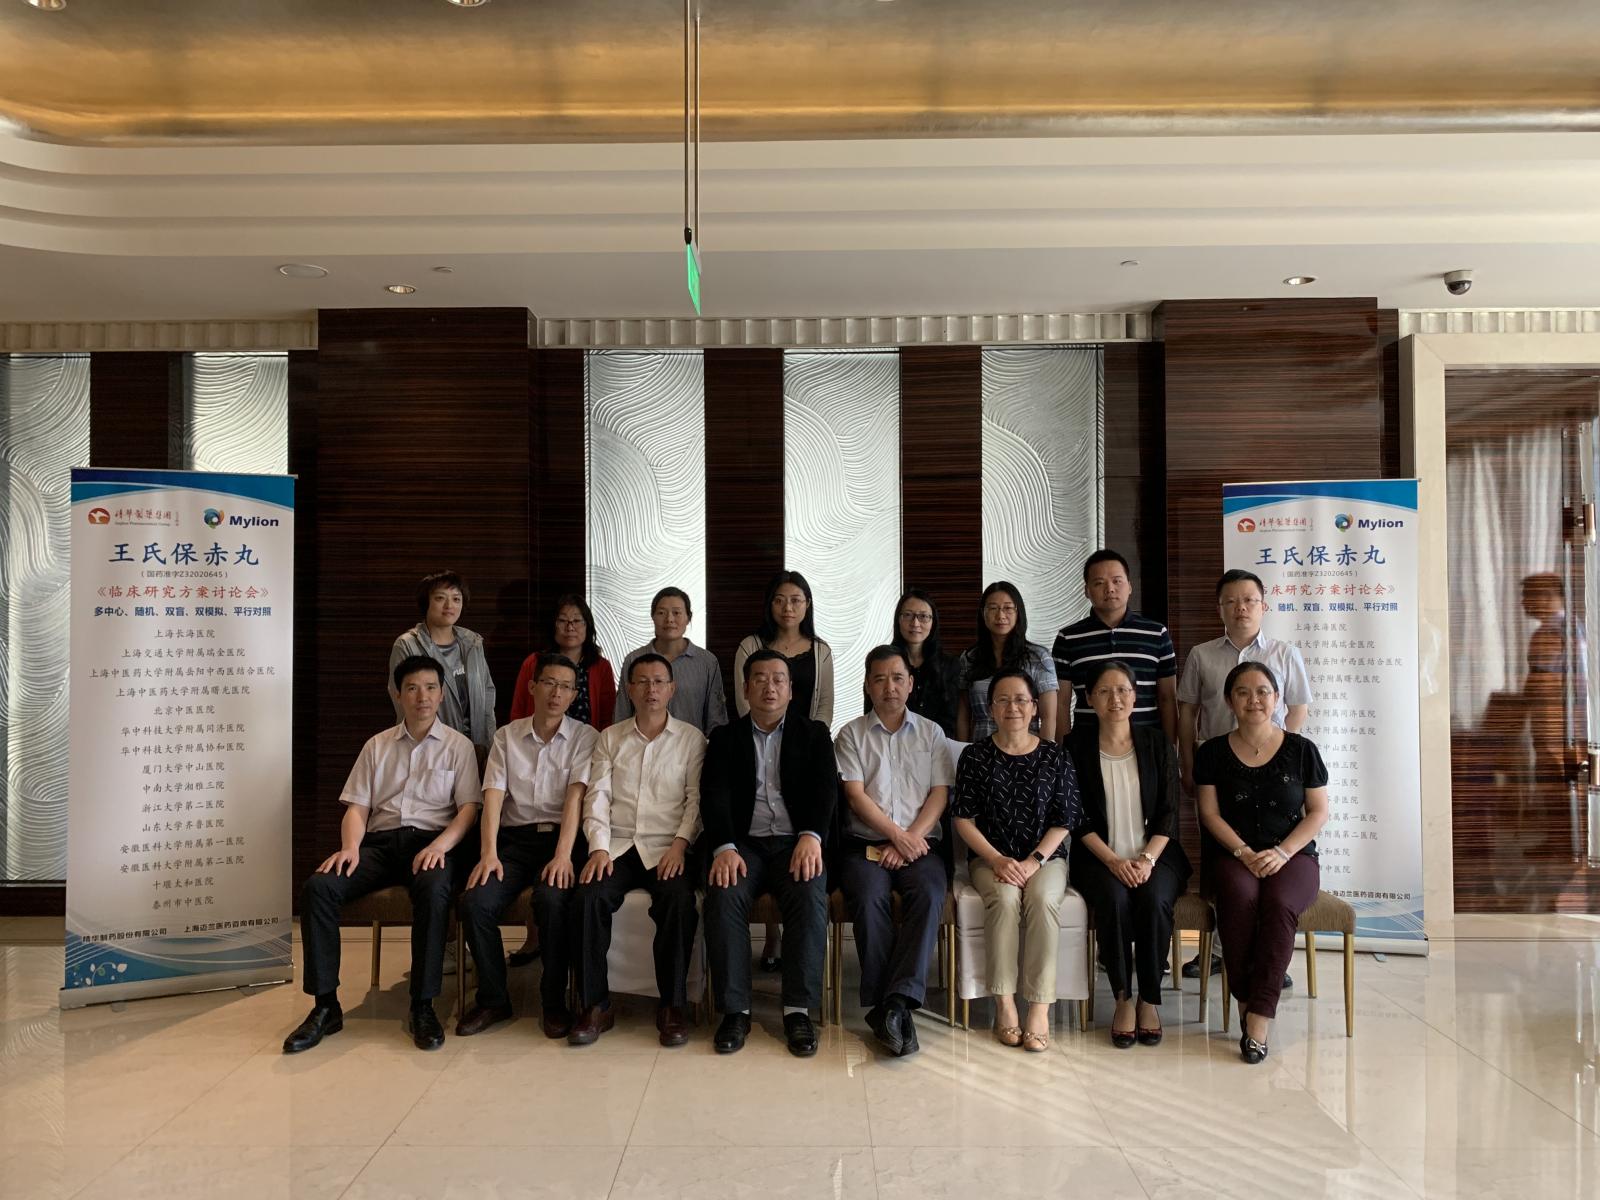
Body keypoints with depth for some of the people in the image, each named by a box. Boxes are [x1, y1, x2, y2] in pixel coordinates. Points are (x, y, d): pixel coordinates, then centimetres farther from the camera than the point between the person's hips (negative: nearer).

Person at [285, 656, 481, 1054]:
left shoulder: (458, 746, 11)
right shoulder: (377, 746, 19)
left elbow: (469, 807, 1)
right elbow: (356, 806, 13)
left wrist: (441, 844, -18)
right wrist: (350, 847, -8)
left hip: (430, 841, -3)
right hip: (380, 840, 3)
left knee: (433, 889, -38)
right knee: (318, 887, -25)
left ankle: (423, 1006, -27)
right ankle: (325, 1006, -16)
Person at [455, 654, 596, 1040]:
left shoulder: (584, 737, 4)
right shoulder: (507, 736, 12)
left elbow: (575, 797, -9)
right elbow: (493, 796, 2)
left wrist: (563, 855, -22)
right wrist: (488, 852, -13)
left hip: (561, 838, -3)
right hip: (515, 837, 3)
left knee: (552, 900, -32)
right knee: (475, 903, -23)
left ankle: (554, 1001, -12)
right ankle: (493, 999, -2)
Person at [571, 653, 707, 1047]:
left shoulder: (692, 738, 10)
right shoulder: (610, 738, 15)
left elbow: (696, 798, 2)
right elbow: (598, 796, 7)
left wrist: (680, 843, -13)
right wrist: (599, 846, -8)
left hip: (667, 847, -2)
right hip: (617, 845, 2)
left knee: (679, 901, -31)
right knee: (590, 897, -27)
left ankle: (673, 1005, -16)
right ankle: (595, 1006, -15)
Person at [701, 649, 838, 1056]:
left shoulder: (814, 734, 13)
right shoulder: (725, 737, 14)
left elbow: (825, 789, -1)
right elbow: (714, 795, 0)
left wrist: (811, 836, -21)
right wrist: (724, 848, -19)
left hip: (797, 842, 0)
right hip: (745, 843, 1)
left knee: (810, 897, -31)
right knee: (723, 896, -29)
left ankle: (799, 1010, -21)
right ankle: (734, 1010, -19)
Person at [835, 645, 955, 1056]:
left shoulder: (931, 733, 16)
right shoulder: (852, 734, 12)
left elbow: (940, 794, 6)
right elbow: (856, 795, 1)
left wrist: (909, 841, -9)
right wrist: (897, 834, -11)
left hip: (918, 843, 1)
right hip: (866, 842, -1)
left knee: (929, 894, -31)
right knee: (869, 897, -31)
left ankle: (897, 1001, -36)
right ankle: (886, 1007, -28)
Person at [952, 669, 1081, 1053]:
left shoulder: (1055, 757, 4)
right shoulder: (975, 756, 3)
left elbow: (1063, 821, 2)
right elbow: (964, 819, 0)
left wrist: (1034, 861, -13)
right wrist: (997, 860, -14)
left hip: (1045, 856, 0)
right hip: (991, 857, 0)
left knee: (1043, 899, -31)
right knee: (1004, 897, -31)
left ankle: (1040, 1009, -26)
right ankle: (1004, 1005, -23)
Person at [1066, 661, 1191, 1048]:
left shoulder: (1157, 743, 5)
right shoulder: (1077, 746, 1)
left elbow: (1168, 813, 3)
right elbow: (1078, 819, -2)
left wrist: (1147, 859, -12)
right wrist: (1113, 861, -14)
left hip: (1154, 853, 1)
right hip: (1098, 857, -1)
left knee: (1155, 900, -29)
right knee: (1114, 898, -31)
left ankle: (1149, 999, -12)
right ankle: (1123, 998, -15)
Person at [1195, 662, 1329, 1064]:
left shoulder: (1301, 749, 6)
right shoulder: (1213, 753, 7)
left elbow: (1319, 812, 5)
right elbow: (1210, 813, 4)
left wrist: (1282, 852, -10)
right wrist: (1245, 853, -12)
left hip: (1292, 854, 0)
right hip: (1233, 854, 0)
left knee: (1279, 903, -33)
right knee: (1240, 898, -34)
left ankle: (1259, 1016, -27)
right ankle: (1244, 997, -18)